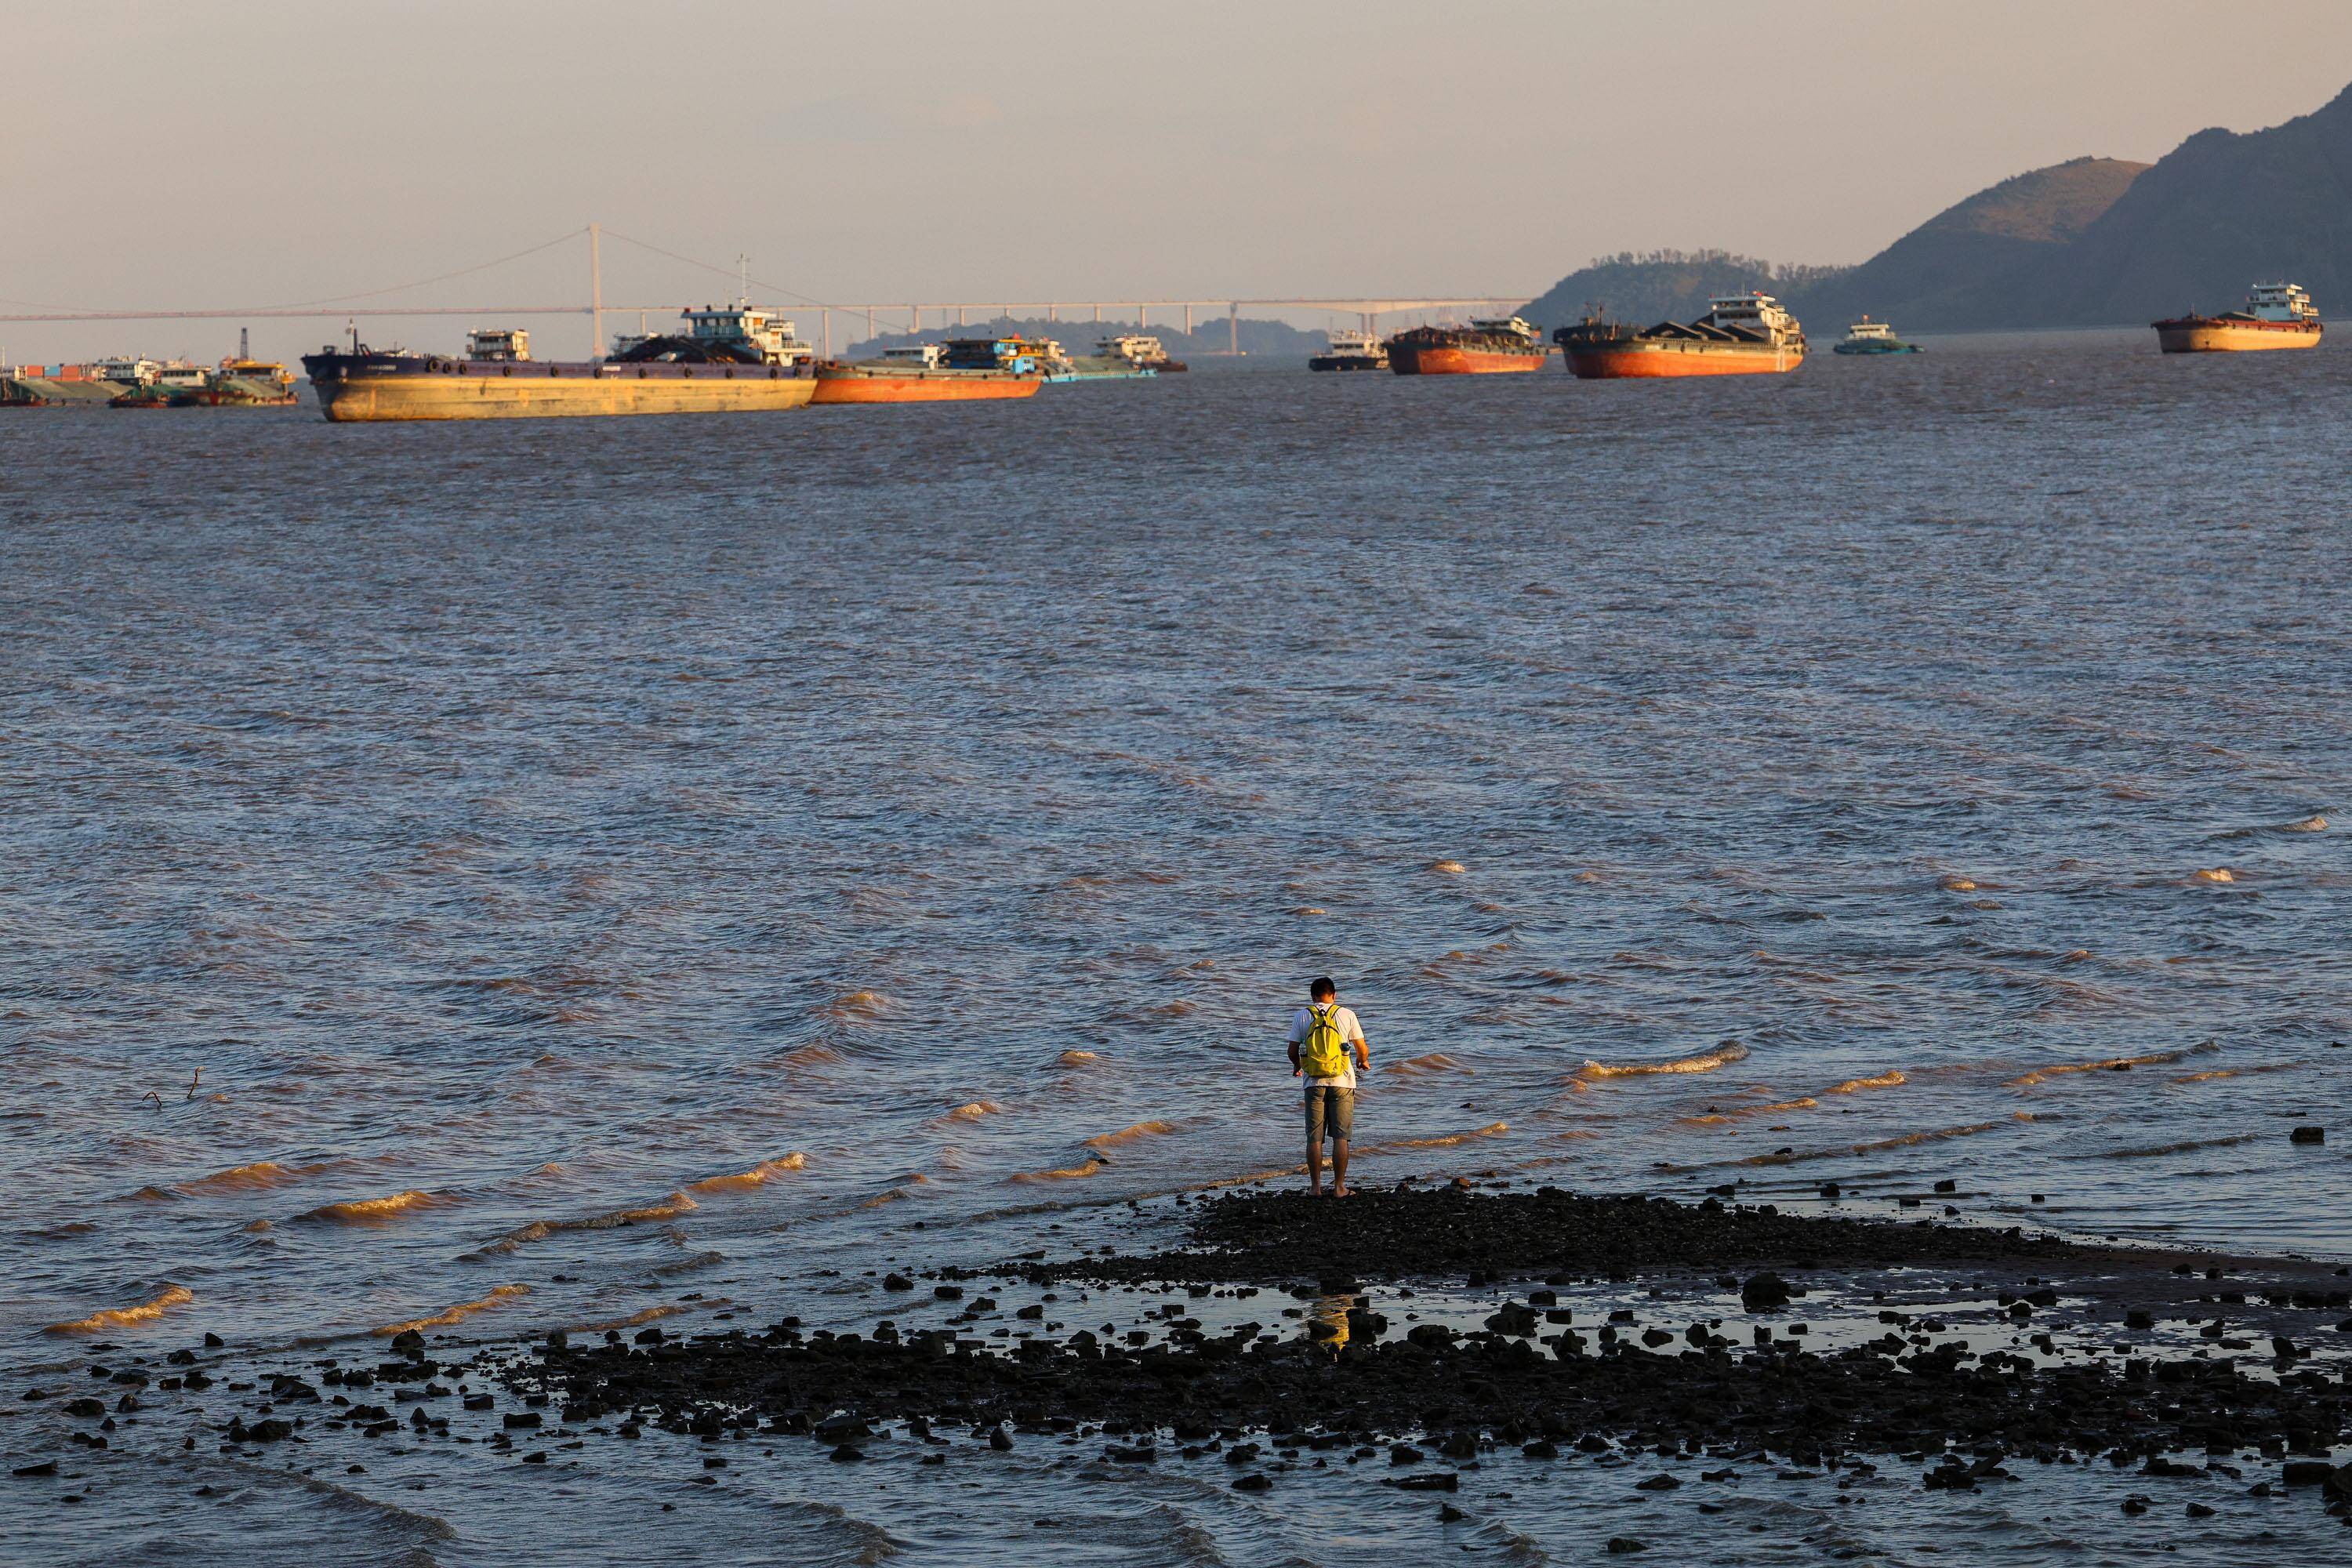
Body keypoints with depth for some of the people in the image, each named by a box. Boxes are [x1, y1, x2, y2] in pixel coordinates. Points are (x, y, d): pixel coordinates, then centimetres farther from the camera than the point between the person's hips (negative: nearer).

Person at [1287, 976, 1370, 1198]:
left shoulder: (1302, 1016, 3)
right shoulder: (1346, 1015, 0)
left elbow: (1292, 1052, 4)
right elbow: (1363, 1050, 4)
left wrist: (1297, 1066, 26)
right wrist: (1363, 1062, 27)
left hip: (1314, 1084, 1)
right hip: (1342, 1081, -1)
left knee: (1314, 1138, 6)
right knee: (1340, 1137, 3)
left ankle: (1316, 1186, 7)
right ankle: (1339, 1186, 2)